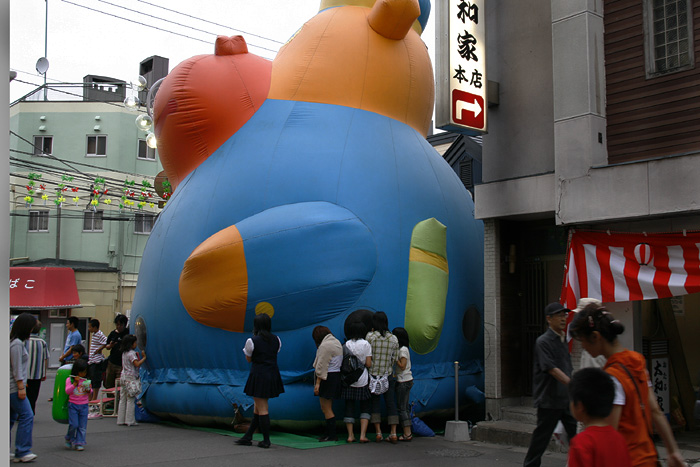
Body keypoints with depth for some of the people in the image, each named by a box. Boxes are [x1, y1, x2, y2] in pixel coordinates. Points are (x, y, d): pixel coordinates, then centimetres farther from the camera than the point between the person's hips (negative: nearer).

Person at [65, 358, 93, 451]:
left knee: (82, 426, 0)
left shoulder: (86, 380, 8)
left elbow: (90, 391, 12)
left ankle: (79, 443, 6)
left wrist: (89, 389, -11)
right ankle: (69, 439, 15)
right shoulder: (70, 380, -2)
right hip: (73, 405, -3)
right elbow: (67, 391, -12)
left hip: (84, 405, 3)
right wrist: (75, 383, -21)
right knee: (74, 425, -10)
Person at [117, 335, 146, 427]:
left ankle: (121, 419, 15)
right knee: (131, 399, -4)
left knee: (123, 399, 11)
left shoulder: (124, 353, 12)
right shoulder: (131, 353, -14)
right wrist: (144, 357, -14)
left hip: (124, 376, 9)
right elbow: (137, 364, -24)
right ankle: (130, 421, -2)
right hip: (131, 378, -9)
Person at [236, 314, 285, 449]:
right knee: (257, 407, 15)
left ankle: (266, 440, 5)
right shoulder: (276, 340, 3)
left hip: (258, 375, -6)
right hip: (273, 375, 6)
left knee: (262, 409, 1)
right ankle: (248, 437, 24)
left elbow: (249, 359, 0)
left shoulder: (252, 341, -12)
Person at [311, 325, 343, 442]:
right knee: (327, 408, 15)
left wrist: (318, 383, -15)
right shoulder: (337, 342, 15)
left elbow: (322, 367, -17)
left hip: (328, 378, -10)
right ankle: (328, 433, 18)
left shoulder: (325, 346, -14)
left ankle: (331, 435, -1)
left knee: (326, 408, -4)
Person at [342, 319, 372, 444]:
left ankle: (350, 435, 6)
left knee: (349, 407, 9)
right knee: (365, 407, 9)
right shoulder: (366, 344, -5)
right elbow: (368, 364, -6)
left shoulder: (347, 344, -3)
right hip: (362, 380, -1)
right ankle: (363, 435, -2)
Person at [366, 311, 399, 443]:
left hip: (373, 373, -2)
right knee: (390, 402, 6)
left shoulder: (370, 336, -9)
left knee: (375, 402, 5)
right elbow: (394, 359, 4)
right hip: (388, 375, 2)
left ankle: (378, 433, 0)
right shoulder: (394, 339, 0)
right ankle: (393, 433, 2)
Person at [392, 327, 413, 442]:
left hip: (404, 381, -9)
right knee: (405, 407, 10)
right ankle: (408, 433, 11)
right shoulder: (402, 349, 14)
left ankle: (407, 434, -7)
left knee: (401, 408, -7)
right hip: (406, 380, 9)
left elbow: (402, 366, -18)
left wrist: (395, 358, -11)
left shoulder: (403, 349, -13)